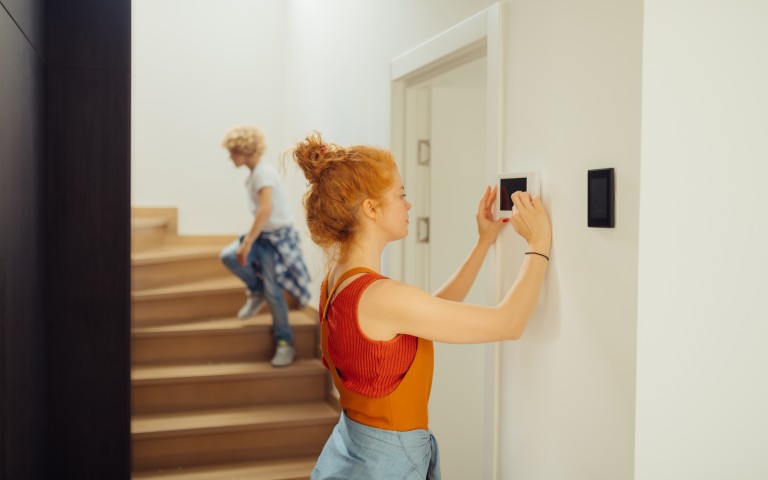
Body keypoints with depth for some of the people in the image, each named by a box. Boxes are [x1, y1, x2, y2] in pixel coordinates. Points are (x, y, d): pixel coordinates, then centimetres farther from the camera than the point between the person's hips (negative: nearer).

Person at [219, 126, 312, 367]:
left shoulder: (263, 172, -19)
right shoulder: (253, 174, 9)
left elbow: (266, 210, -32)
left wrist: (248, 242, -33)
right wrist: (249, 239, 18)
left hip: (277, 236, -8)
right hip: (262, 234, 8)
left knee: (273, 291, -7)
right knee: (228, 255, -13)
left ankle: (285, 344, 9)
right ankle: (256, 291, 11)